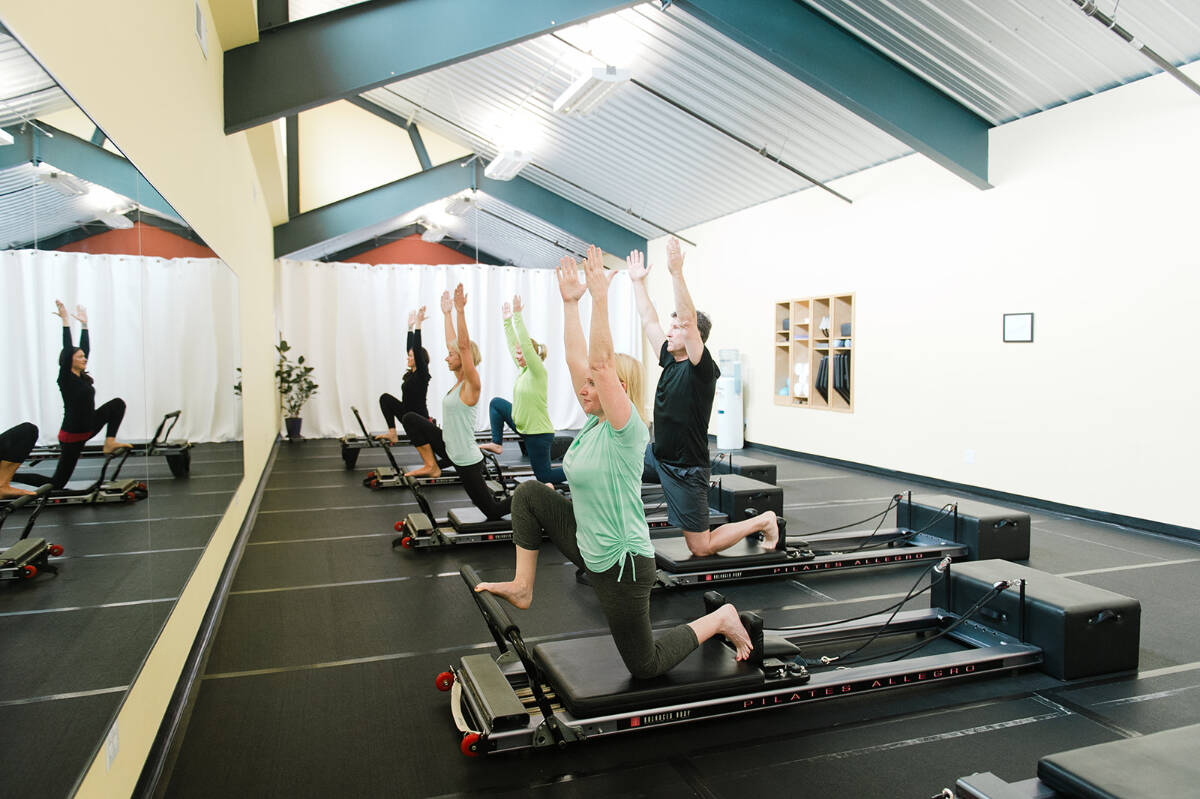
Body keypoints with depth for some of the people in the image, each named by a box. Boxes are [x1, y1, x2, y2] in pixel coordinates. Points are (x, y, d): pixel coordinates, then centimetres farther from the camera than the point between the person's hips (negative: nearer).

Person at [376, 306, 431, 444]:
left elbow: (417, 349, -27)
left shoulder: (422, 374, -15)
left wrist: (418, 324, -28)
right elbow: (409, 347, 14)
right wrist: (410, 326, 14)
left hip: (419, 420, -8)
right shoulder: (412, 373, 8)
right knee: (385, 398, -2)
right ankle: (392, 434, -8)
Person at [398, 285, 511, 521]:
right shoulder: (459, 381, 3)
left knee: (493, 510, 1)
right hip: (450, 449, 8)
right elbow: (452, 343, 11)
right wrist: (447, 314, 16)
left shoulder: (471, 385, -19)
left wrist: (461, 310, -35)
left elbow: (464, 345, -30)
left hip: (467, 460, -8)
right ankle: (431, 466, 9)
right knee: (410, 419, 3)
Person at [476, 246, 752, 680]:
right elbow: (577, 358, -2)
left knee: (645, 666, 6)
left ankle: (720, 620, 24)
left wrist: (600, 297, -35)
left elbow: (601, 362, -32)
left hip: (622, 563, -8)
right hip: (587, 543, 8)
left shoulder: (627, 432, -21)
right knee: (530, 494, 2)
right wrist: (570, 302, -2)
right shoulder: (594, 421, 0)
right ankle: (522, 587, 11)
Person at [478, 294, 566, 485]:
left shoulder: (539, 373, -20)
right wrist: (507, 320, 6)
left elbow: (526, 344, -29)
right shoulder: (522, 369, 3)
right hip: (522, 425, 9)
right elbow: (513, 344, 7)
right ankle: (497, 444, 19)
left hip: (539, 433, -8)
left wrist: (518, 315, -30)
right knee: (496, 402, 16)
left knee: (544, 477, 0)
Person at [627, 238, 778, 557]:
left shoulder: (701, 369, -18)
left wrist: (677, 273, -37)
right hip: (657, 456, 8)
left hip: (686, 469, -8)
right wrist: (638, 281, 11)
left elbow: (689, 320, -32)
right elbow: (649, 321, 10)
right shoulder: (671, 360, 3)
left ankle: (763, 521, 19)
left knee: (701, 548, -1)